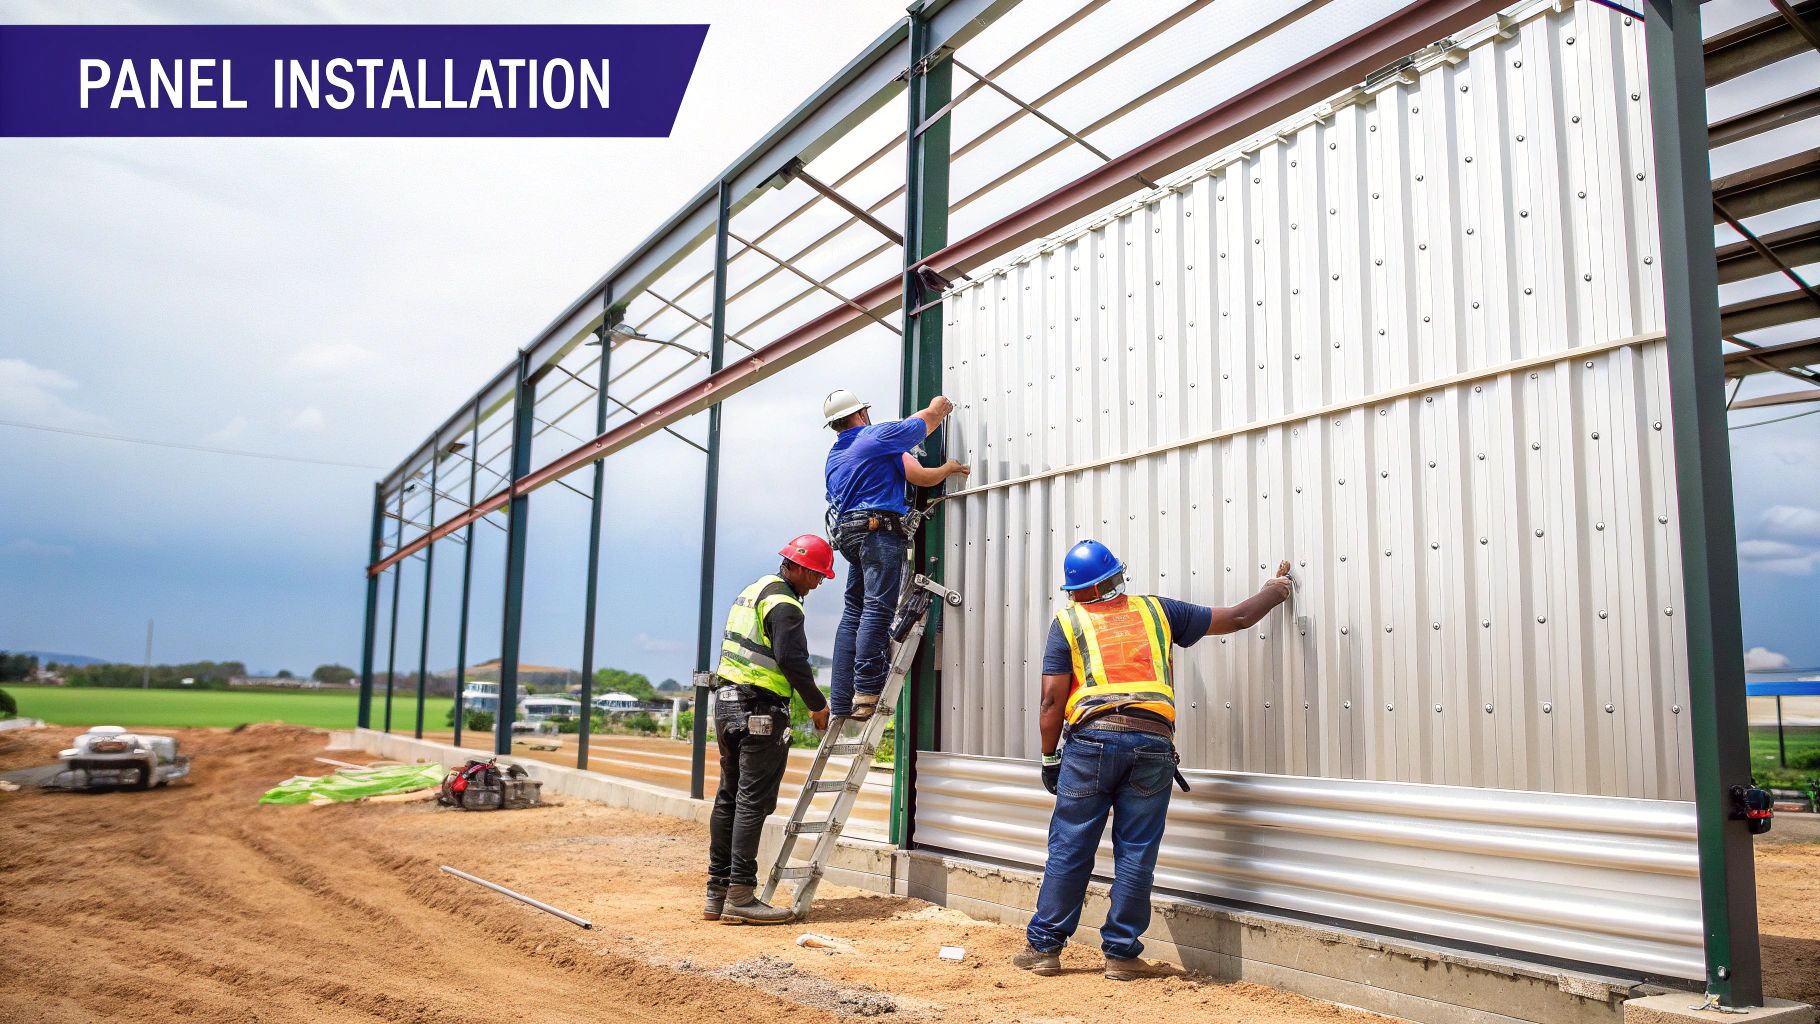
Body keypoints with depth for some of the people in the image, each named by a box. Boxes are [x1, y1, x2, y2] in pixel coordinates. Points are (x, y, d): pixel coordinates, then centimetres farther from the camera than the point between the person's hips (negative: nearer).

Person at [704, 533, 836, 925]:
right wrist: (817, 705, -9)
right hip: (761, 712, -10)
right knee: (754, 801, -7)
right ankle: (741, 896, -6)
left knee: (729, 798, 11)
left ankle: (717, 894, 15)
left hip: (728, 702, 10)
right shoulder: (784, 603, -11)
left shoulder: (753, 591, 19)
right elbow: (792, 659, -20)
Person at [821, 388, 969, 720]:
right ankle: (866, 693, -22)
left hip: (848, 532, 8)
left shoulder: (835, 456, 24)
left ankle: (842, 702, 3)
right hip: (880, 529, -8)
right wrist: (941, 404, 35)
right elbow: (932, 414, 10)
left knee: (853, 613, 6)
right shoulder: (878, 436, 1)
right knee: (877, 609, -14)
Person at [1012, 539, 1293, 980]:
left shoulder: (1068, 620, 9)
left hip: (1092, 738, -1)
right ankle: (1121, 954, 14)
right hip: (1153, 741, 2)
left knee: (1069, 848, 5)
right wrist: (1273, 591, 40)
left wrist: (1049, 757, 9)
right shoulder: (1156, 611, 16)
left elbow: (1053, 699, 0)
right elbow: (1236, 618, 23)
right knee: (1136, 853, 8)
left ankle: (1044, 947, 12)